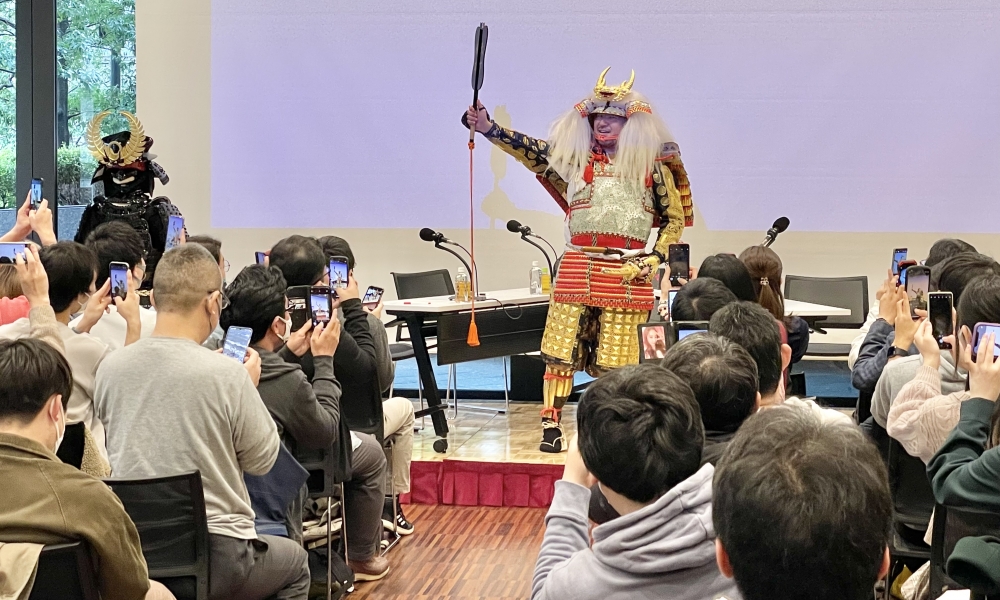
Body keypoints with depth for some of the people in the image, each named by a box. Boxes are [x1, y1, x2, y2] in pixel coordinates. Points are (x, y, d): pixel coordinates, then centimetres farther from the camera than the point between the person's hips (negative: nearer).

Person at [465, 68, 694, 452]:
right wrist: (489, 128, -15)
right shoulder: (575, 159, 10)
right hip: (578, 267, 1)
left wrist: (653, 259, -1)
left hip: (627, 272, -1)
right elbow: (531, 150, -2)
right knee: (560, 349, -2)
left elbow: (675, 219, 12)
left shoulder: (652, 165, 7)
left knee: (614, 359, 1)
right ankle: (551, 425, 5)